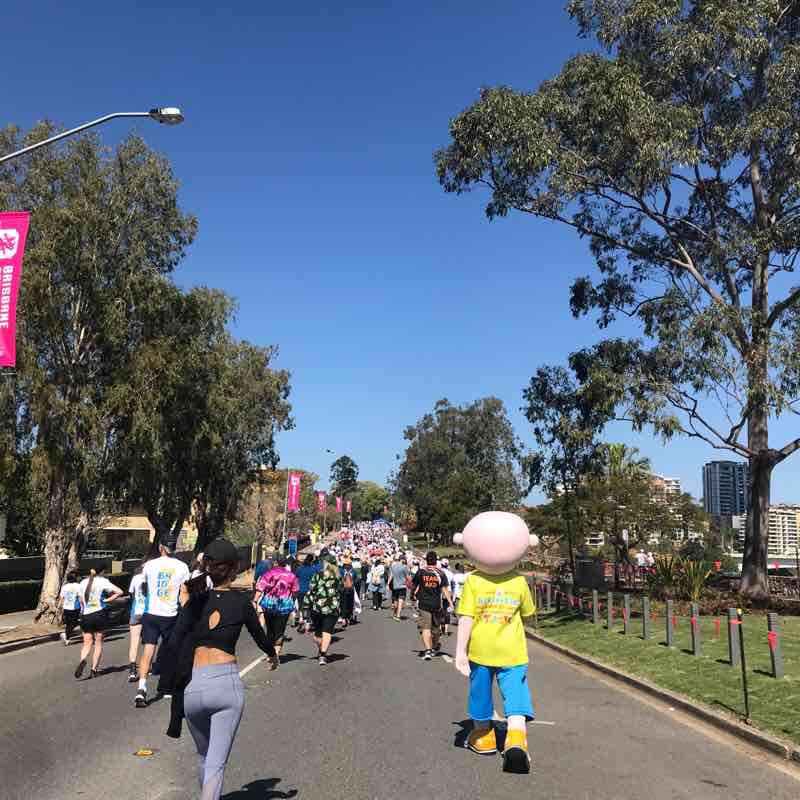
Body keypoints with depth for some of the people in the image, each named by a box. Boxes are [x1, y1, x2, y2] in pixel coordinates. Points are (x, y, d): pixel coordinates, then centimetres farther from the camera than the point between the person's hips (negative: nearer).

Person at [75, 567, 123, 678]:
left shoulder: (83, 582, 8)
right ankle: (93, 670, 6)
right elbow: (120, 592, -13)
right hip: (100, 614, -3)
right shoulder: (103, 581, -5)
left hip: (85, 616, 3)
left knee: (87, 643, 10)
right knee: (99, 643, 10)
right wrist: (106, 600, -2)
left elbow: (80, 599, 17)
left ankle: (82, 660, -19)